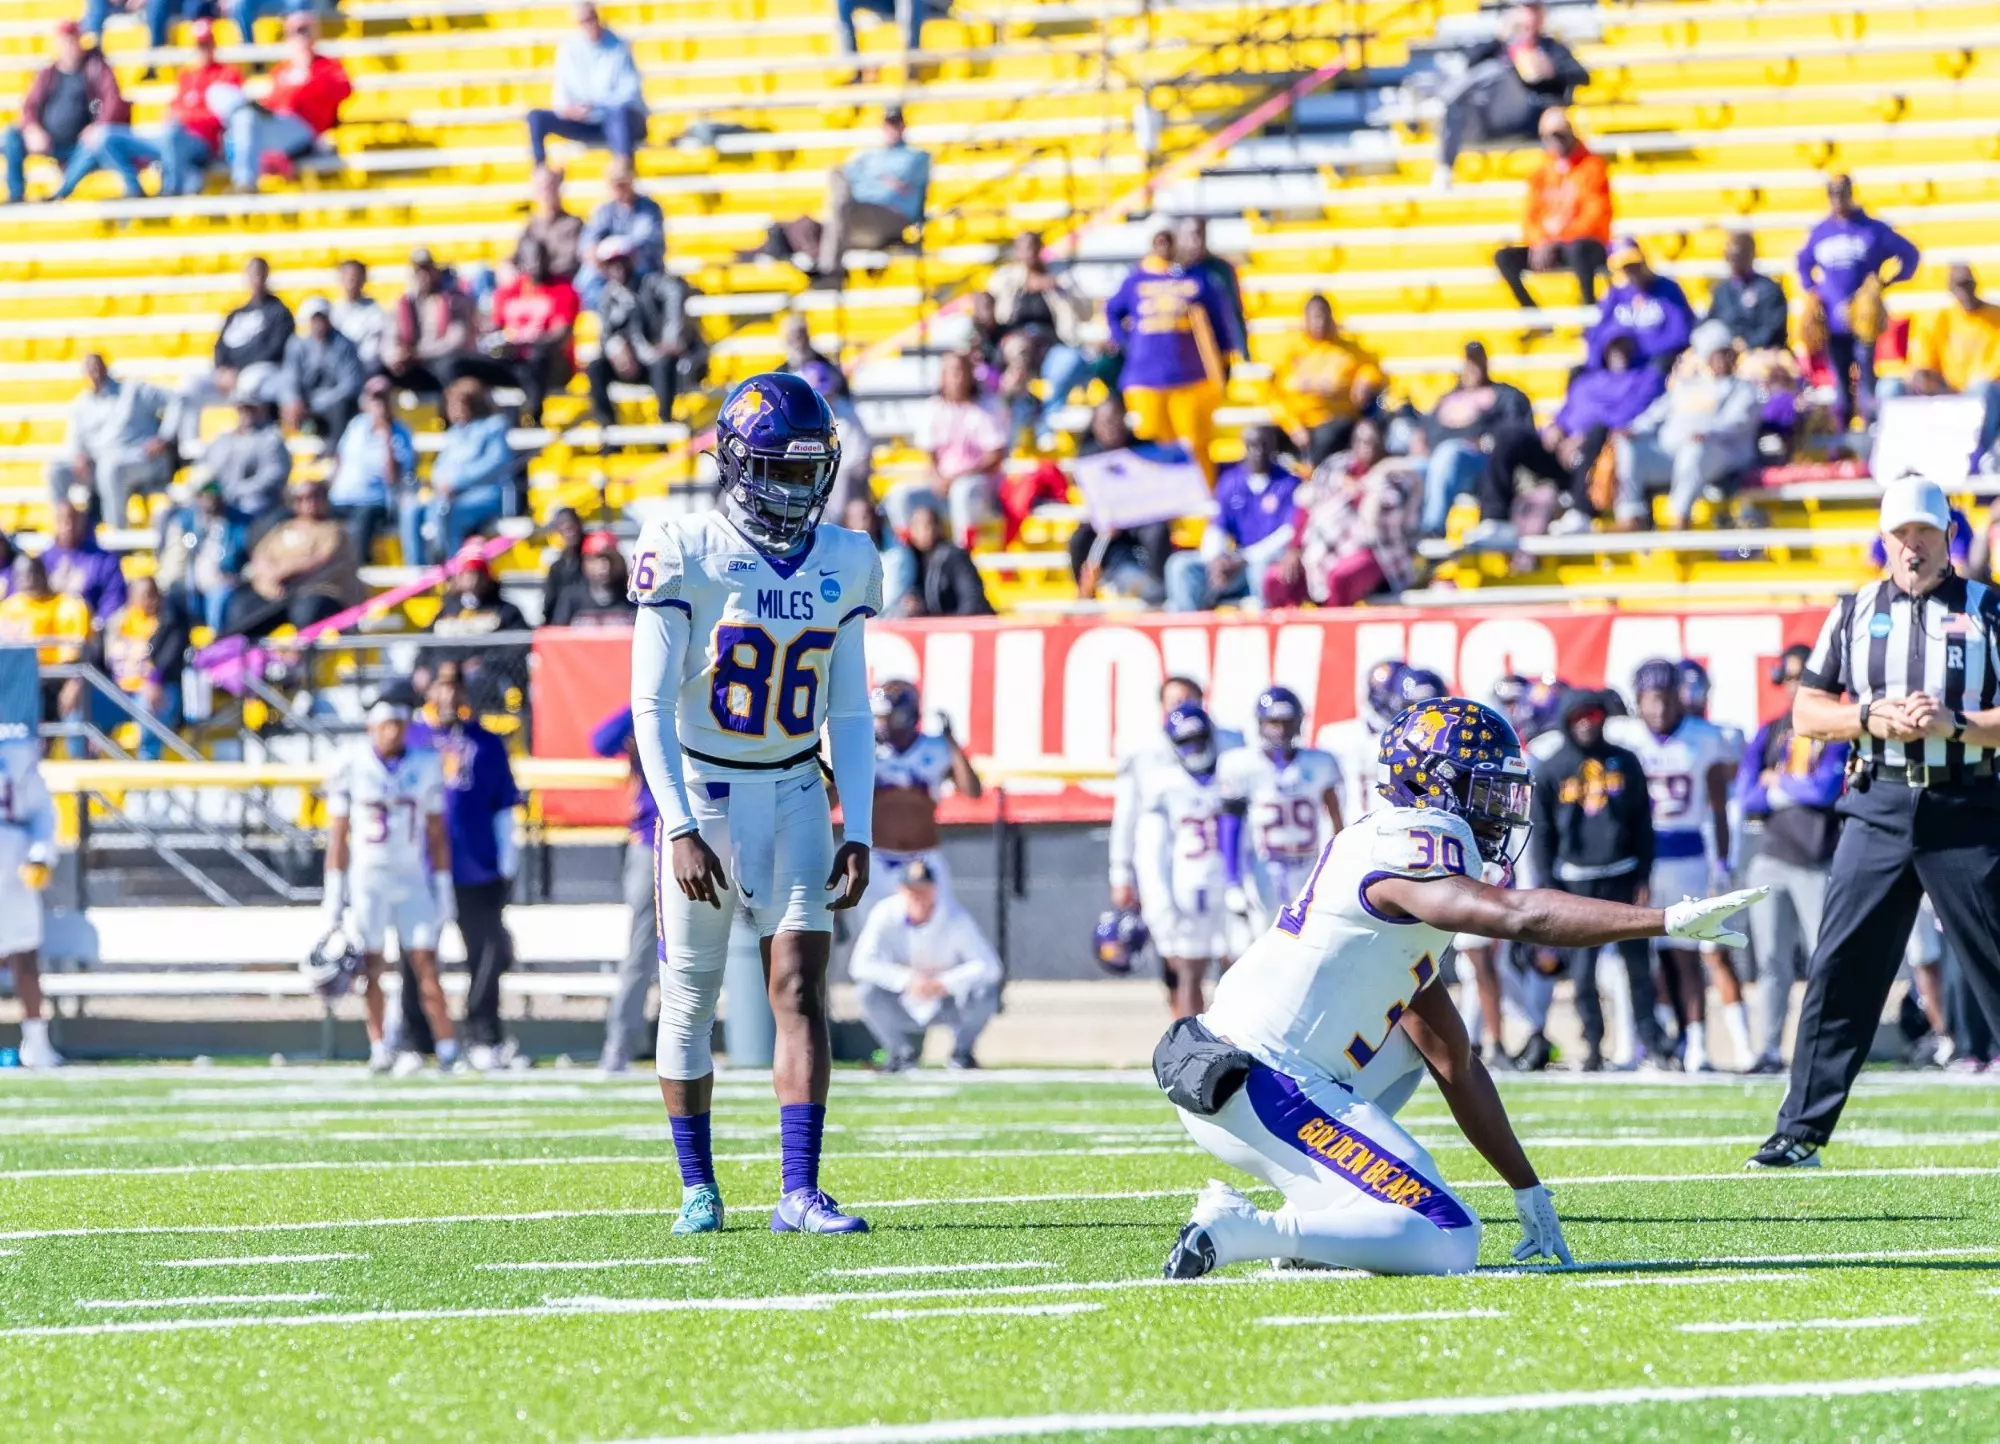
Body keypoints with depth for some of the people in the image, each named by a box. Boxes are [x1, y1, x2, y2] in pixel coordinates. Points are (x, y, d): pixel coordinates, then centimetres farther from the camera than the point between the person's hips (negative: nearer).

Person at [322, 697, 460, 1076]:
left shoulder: (425, 766, 2)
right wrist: (333, 894, -2)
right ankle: (380, 1050, 2)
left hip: (412, 878, 1)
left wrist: (443, 888, 5)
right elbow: (337, 834, 0)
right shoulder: (351, 766, -4)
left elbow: (436, 833, 8)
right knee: (370, 966, -4)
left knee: (425, 965, -4)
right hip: (367, 877, -1)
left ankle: (449, 1052, -4)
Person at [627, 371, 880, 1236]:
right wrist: (680, 828, -20)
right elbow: (652, 704, -12)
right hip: (702, 791, -3)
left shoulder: (842, 565, 2)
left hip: (795, 796, 3)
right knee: (689, 1000, 4)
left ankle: (800, 1193, -14)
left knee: (801, 985, -10)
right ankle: (697, 1187, 19)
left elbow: (850, 713, 7)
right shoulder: (687, 555, -11)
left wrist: (858, 832, 0)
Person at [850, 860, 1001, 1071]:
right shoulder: (886, 914, -17)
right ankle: (901, 1052, -1)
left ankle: (961, 1051, 2)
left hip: (947, 1004, -1)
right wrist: (907, 980, -36)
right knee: (866, 992, -28)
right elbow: (861, 965, -24)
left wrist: (943, 984, -37)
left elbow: (989, 966, -24)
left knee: (984, 993, -29)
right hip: (903, 1009, 1)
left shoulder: (954, 917, -19)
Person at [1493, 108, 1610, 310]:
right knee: (1504, 257, -16)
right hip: (1548, 248, 5)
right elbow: (1531, 219, 7)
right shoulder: (1540, 176, 12)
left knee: (1576, 248, -40)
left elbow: (1596, 216, -11)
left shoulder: (1591, 166, -2)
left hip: (1591, 246, -5)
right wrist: (1539, 244, -16)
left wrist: (1557, 241, -21)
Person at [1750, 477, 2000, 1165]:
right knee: (1839, 968, -1)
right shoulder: (1854, 613, 12)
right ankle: (1800, 1130, 3)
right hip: (1878, 813, 2)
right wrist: (1871, 717, -7)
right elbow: (1806, 714, 10)